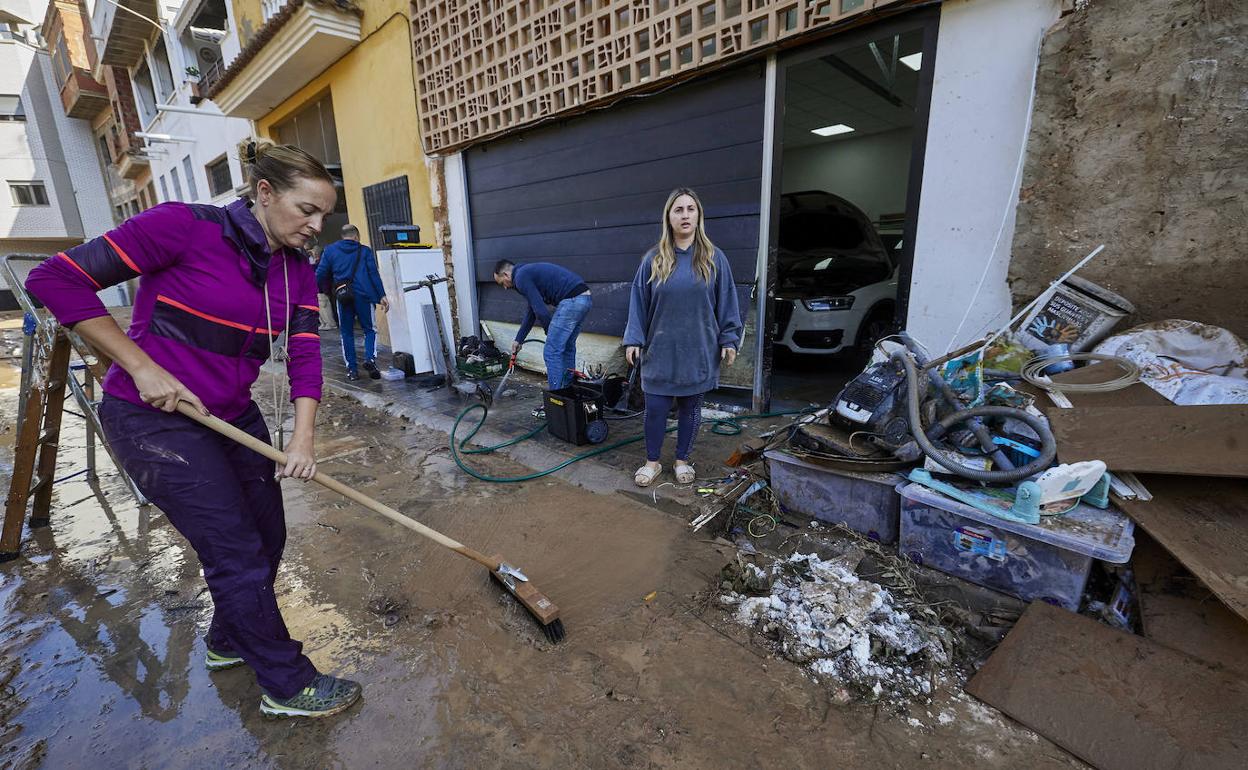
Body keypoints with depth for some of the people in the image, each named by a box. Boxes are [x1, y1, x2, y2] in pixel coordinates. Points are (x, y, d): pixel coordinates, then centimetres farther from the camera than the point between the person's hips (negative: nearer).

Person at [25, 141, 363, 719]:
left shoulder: (297, 271, 1)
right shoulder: (186, 226, -17)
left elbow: (304, 355, -6)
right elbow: (56, 279, -13)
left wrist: (303, 437, -17)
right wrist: (142, 368, -18)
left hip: (233, 417, 7)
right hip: (153, 418, -7)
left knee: (267, 535, 15)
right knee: (238, 553, -2)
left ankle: (229, 641, 43)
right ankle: (287, 686, 17)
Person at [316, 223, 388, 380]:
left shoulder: (330, 250, 12)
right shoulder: (365, 251, 9)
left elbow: (320, 275, 6)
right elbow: (374, 273, -2)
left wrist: (331, 287, 22)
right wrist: (382, 295, -5)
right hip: (363, 296, -1)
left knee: (347, 333, 10)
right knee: (369, 329, 9)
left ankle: (351, 369, 8)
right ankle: (370, 359, -14)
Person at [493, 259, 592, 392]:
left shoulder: (521, 277, -2)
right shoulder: (529, 272, 28)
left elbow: (541, 311, -9)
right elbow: (532, 312, 34)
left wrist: (551, 332, 8)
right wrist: (518, 340, 38)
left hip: (571, 301, -10)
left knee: (552, 352, -1)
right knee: (567, 348, 21)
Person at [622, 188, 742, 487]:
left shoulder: (714, 258, 1)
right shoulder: (653, 259, 1)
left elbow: (726, 302, 3)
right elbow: (638, 302, 2)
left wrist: (729, 339, 0)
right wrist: (633, 339, -3)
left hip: (698, 351, 0)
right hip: (660, 350, 0)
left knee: (690, 407, 12)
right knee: (655, 408, 4)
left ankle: (682, 460, 30)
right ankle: (652, 462, 24)